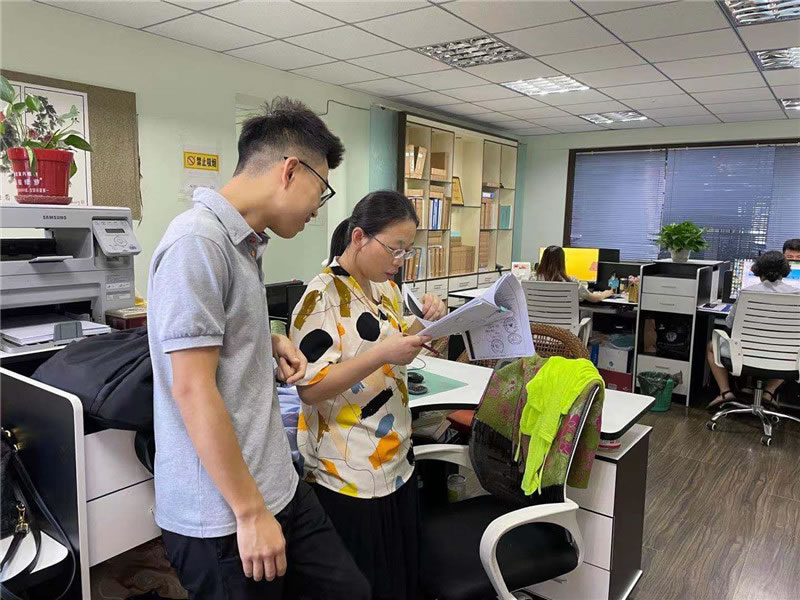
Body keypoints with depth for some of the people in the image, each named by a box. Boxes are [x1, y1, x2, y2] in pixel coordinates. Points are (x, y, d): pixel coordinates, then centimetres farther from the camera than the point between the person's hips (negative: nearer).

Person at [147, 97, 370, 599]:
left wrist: (270, 344, 3)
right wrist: (250, 511, -17)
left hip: (279, 487, 8)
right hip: (223, 516, -8)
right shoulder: (198, 242, -19)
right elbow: (192, 390, -22)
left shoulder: (245, 242, 9)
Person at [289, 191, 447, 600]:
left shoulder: (386, 287, 6)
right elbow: (309, 388, -22)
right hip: (349, 475, -7)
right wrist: (382, 354, -30)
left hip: (397, 460, 8)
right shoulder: (323, 296, -17)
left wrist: (427, 323, -1)